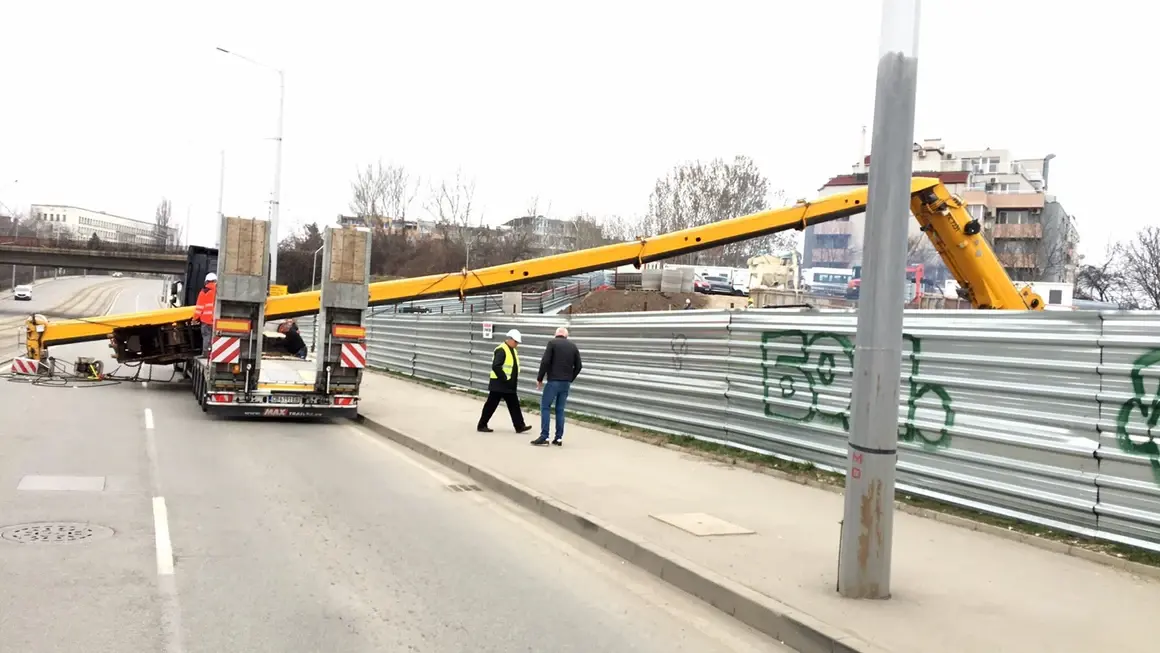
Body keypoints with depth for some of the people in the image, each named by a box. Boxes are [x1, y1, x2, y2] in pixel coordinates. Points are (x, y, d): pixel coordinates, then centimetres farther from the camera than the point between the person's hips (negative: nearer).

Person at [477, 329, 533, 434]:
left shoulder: (512, 350, 13)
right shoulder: (501, 350, -17)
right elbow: (496, 366, -26)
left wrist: (514, 380, 12)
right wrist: (504, 378, -21)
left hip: (509, 385, 9)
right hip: (498, 385, -9)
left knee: (514, 405, 7)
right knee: (491, 405, 1)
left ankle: (519, 426, 10)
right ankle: (481, 425, 11)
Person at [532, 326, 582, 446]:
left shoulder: (552, 343, -2)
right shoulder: (573, 346, 12)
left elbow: (545, 362, -10)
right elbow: (578, 366, 12)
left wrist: (539, 379, -2)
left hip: (553, 381, -5)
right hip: (566, 383, 5)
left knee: (545, 407, 0)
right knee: (560, 409, 10)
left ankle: (544, 436, -7)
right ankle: (559, 438, 8)